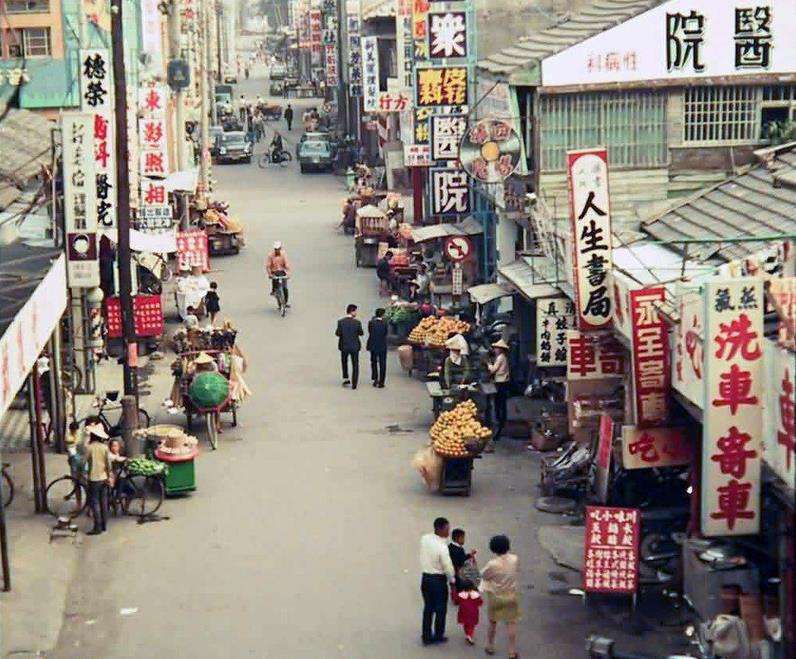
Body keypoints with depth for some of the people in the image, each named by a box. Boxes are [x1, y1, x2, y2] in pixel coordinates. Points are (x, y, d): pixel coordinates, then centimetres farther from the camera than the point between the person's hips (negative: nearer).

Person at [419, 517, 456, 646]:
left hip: (425, 578, 6)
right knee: (440, 609, 12)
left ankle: (426, 636, 22)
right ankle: (438, 636, 24)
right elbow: (448, 567, -18)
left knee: (428, 607, 16)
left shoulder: (425, 539, -6)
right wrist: (452, 580, 0)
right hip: (439, 580, -6)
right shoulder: (442, 547, -24)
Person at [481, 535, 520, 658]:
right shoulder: (514, 559, -14)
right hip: (511, 597, 2)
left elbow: (483, 576, -9)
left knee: (492, 623, 19)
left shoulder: (492, 564, -25)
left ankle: (490, 647, 33)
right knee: (511, 623, 10)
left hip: (495, 597, -2)